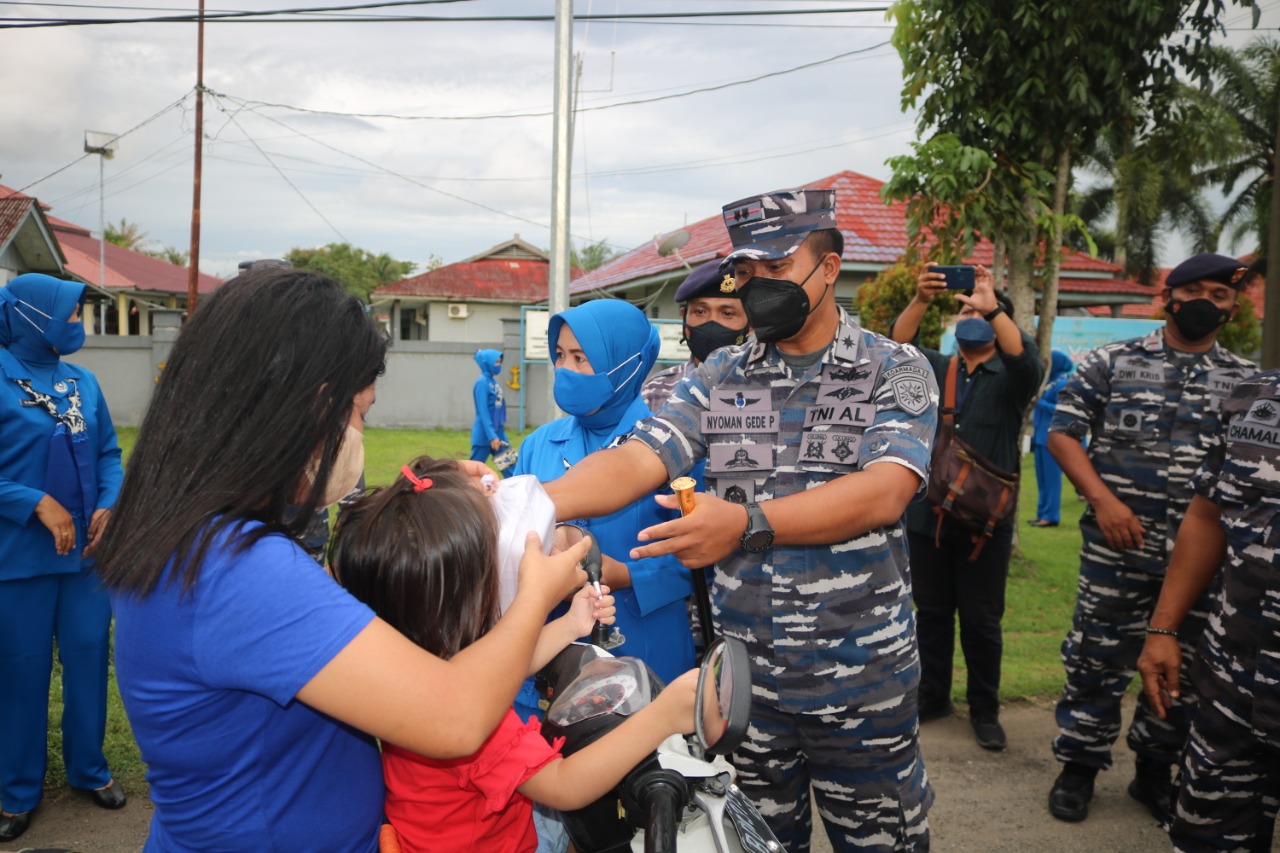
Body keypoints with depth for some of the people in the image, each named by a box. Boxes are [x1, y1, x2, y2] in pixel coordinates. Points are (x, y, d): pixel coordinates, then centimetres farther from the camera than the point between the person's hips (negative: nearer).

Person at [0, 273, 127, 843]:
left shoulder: (82, 381, 3)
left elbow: (108, 454, 8)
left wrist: (110, 505, -7)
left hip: (89, 552, 4)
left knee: (89, 659, 13)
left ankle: (89, 768, 32)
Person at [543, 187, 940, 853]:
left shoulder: (896, 371, -5)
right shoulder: (716, 380, 2)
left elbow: (884, 492, -20)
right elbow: (635, 461, -11)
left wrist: (746, 523, -32)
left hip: (863, 684, -2)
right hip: (744, 678, 3)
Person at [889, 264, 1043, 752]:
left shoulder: (1009, 379, 3)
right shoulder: (934, 369, 9)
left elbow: (1027, 360, -21)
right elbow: (898, 346, -9)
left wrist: (992, 307, -30)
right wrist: (921, 300, -24)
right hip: (928, 515, 2)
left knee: (982, 621, 7)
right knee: (932, 613, 13)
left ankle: (984, 710, 22)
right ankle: (932, 697, 28)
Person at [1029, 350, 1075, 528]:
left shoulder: (1064, 383, -9)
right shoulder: (1048, 381, 15)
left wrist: (1038, 402, -14)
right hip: (1040, 436, 8)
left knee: (1051, 477, -5)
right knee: (1042, 478, 11)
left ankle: (1051, 516, -1)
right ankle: (1042, 513, 17)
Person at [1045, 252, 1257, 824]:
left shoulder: (1248, 381, 8)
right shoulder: (1112, 361, 0)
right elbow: (1062, 433, -3)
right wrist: (1102, 499, -14)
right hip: (1118, 546, -3)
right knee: (1097, 660, 5)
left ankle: (1155, 771, 32)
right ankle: (1079, 766, 22)